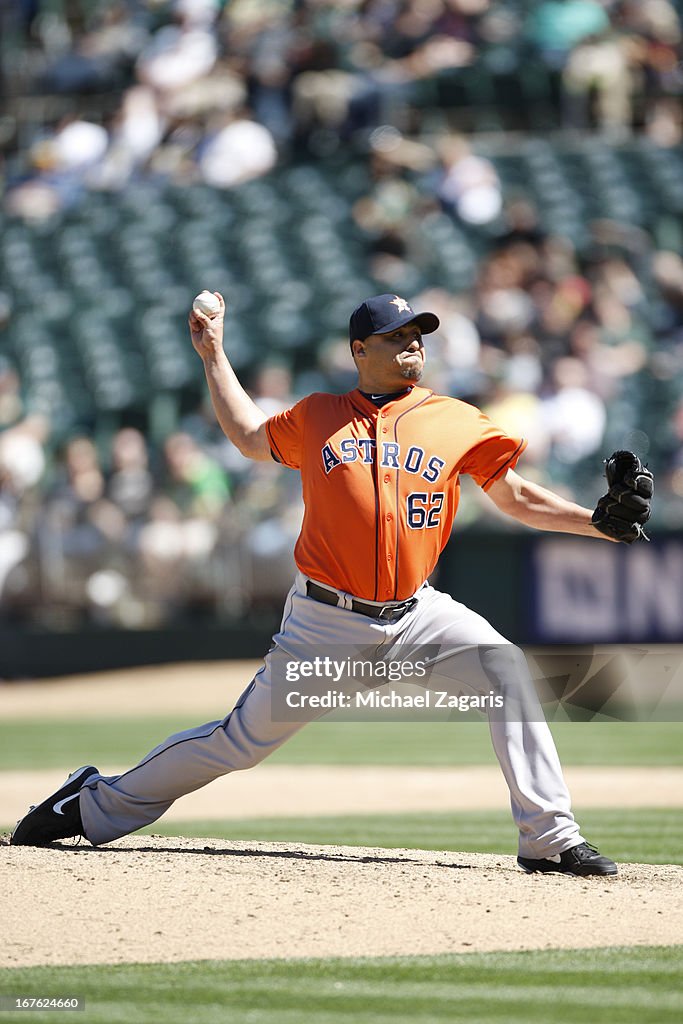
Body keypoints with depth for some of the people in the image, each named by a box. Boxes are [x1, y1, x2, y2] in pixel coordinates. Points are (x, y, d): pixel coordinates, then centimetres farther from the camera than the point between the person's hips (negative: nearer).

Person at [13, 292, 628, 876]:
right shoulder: (318, 418, 8)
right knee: (246, 738, -1)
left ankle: (549, 837, -17)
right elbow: (250, 437, 25)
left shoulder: (456, 422, 6)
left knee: (506, 669, -22)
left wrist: (598, 521, -7)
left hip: (415, 614, 1)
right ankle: (99, 804, 16)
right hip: (327, 621, -1)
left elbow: (516, 496, 6)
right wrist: (213, 354, 25)